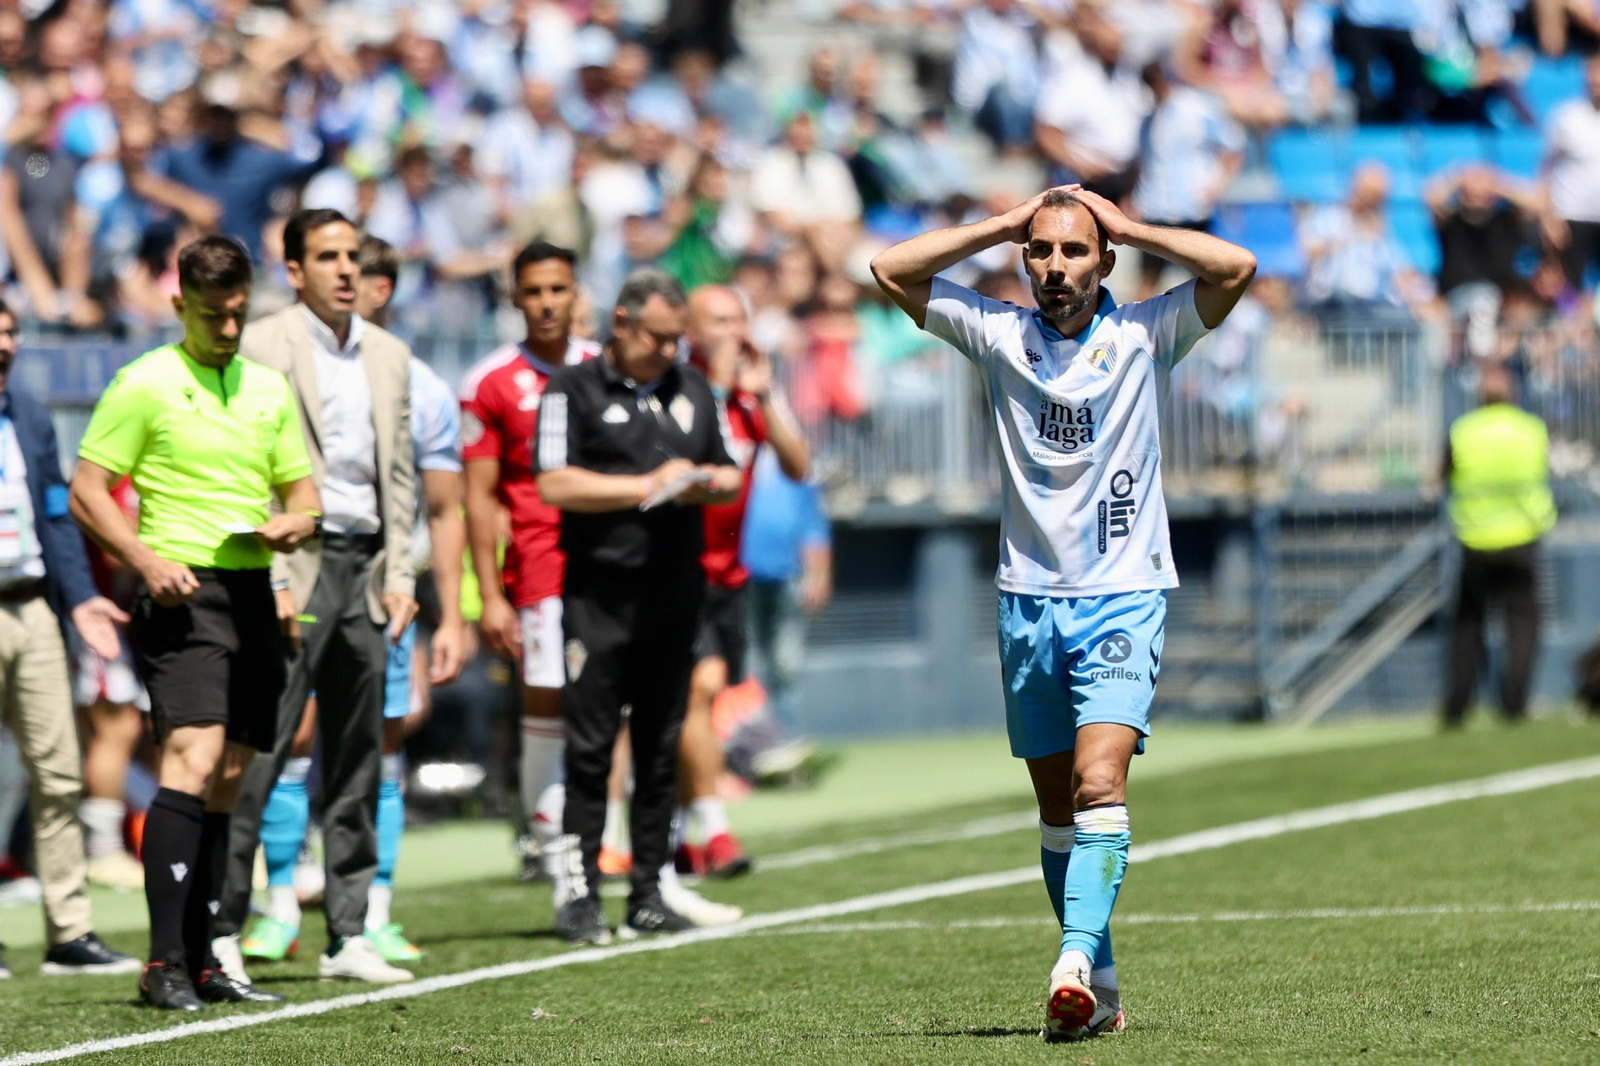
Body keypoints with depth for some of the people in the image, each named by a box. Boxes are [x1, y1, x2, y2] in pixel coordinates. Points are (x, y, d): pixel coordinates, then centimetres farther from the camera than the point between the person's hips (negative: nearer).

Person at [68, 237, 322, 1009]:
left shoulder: (269, 389, 15)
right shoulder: (146, 383, -2)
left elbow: (303, 492, 21)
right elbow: (86, 491, -4)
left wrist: (293, 525, -3)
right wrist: (146, 560, -17)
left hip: (252, 592, 6)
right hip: (182, 592, -6)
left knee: (227, 780, 7)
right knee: (193, 761, -19)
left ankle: (199, 961, 14)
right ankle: (164, 965, -21)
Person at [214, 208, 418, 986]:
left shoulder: (389, 355, 15)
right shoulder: (264, 346, -5)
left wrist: (400, 576, 7)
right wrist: (272, 582, -14)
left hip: (365, 569, 6)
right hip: (295, 565, -6)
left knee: (358, 762, 8)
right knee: (254, 755, -9)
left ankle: (348, 936, 12)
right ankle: (220, 930, -6)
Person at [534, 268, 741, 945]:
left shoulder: (692, 391, 17)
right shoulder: (572, 392, -1)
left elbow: (729, 476, 24)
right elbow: (555, 484, -12)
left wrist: (712, 482, 0)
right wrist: (649, 486, -12)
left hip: (674, 595, 5)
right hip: (599, 596, -5)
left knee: (660, 749, 7)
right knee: (590, 749, -6)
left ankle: (648, 894, 11)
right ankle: (580, 898, -4)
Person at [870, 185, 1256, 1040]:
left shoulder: (1145, 335, -1)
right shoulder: (997, 334, 5)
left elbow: (1236, 268, -13)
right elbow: (891, 270, 1)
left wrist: (1126, 227, -5)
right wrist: (1004, 225, 1)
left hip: (1123, 596, -3)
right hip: (1028, 599, 3)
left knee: (1099, 785, -20)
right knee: (1057, 808, 7)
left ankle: (1076, 965, -31)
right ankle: (1101, 988, 16)